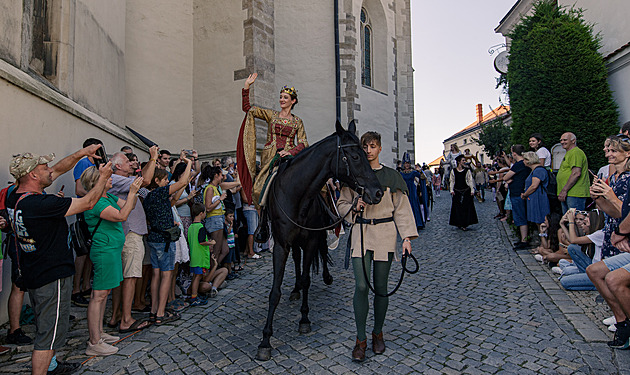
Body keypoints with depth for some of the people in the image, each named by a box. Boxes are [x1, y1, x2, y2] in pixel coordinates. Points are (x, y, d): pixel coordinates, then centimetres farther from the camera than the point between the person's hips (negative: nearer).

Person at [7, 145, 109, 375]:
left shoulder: (14, 197, 1)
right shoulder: (42, 204, -28)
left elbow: (58, 171, 9)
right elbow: (87, 203, -19)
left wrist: (81, 154, 6)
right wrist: (103, 178, -6)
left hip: (31, 275, 10)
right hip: (52, 276, -10)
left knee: (46, 326, 26)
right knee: (50, 332, 1)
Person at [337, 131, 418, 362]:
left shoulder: (391, 177, 4)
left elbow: (401, 208, 3)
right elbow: (342, 204, 12)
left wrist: (407, 237, -5)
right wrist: (354, 208, -10)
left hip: (384, 233, 0)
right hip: (360, 232, 0)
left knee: (381, 288, 7)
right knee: (361, 286, -6)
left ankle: (378, 333, 28)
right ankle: (361, 339, 9)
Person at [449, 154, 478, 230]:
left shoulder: (467, 171, 4)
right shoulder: (453, 171, 4)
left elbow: (470, 181, 3)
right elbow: (451, 181, 6)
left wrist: (472, 190, -4)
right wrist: (452, 190, -3)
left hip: (466, 192, 0)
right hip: (457, 192, 0)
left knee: (466, 207, -2)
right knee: (457, 208, 1)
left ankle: (465, 224, 5)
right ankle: (459, 223, 12)